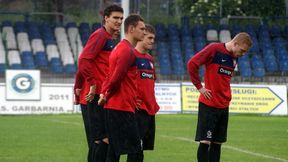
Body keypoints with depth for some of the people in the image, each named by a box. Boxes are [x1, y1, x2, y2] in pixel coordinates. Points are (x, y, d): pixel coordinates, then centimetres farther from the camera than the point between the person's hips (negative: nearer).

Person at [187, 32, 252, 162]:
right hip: (208, 104, -7)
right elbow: (192, 63, -13)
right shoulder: (214, 49, -11)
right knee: (205, 142, -8)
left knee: (217, 143, 9)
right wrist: (199, 86, -11)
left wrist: (227, 95, 11)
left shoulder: (234, 58, 11)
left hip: (224, 106, 7)